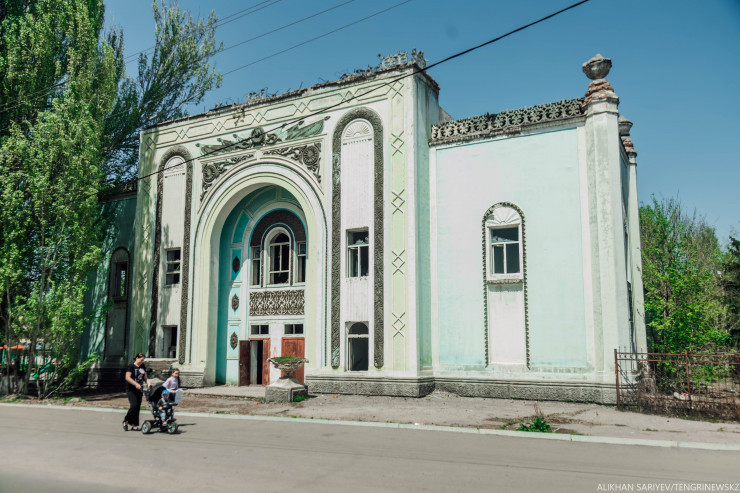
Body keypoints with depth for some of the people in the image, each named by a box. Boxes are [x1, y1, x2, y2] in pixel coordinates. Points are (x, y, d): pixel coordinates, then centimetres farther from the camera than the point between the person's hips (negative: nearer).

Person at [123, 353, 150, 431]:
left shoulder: (143, 367, 12)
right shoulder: (131, 366, -8)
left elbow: (145, 376, 19)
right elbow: (127, 377, -17)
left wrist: (148, 382, -2)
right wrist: (136, 384, -26)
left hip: (139, 390, 6)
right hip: (131, 389, -6)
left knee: (138, 407, 4)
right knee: (134, 405, -17)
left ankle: (134, 425, 10)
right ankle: (125, 421, 1)